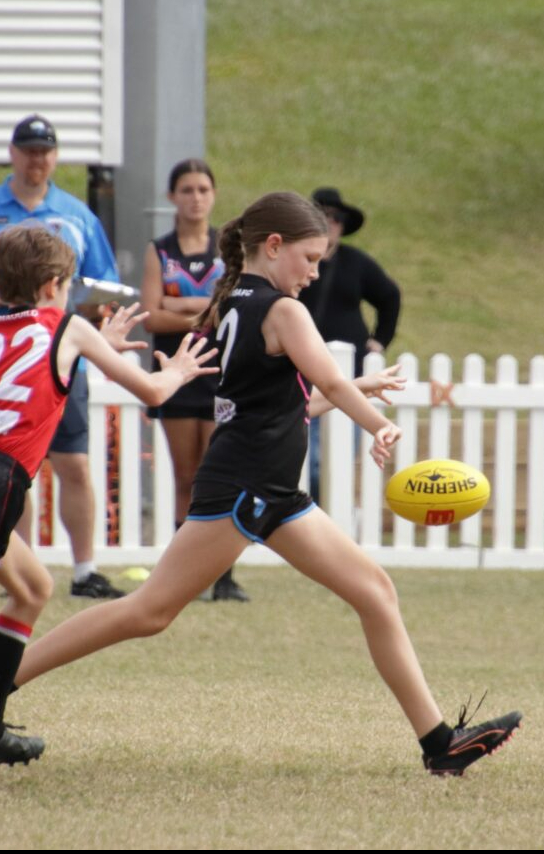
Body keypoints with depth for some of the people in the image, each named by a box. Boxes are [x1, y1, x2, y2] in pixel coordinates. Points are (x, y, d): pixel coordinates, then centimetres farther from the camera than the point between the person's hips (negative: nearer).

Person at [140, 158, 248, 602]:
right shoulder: (159, 252, 8)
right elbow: (151, 317, -3)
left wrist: (178, 305, -9)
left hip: (224, 374, -2)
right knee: (187, 479, 3)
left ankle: (224, 575, -10)